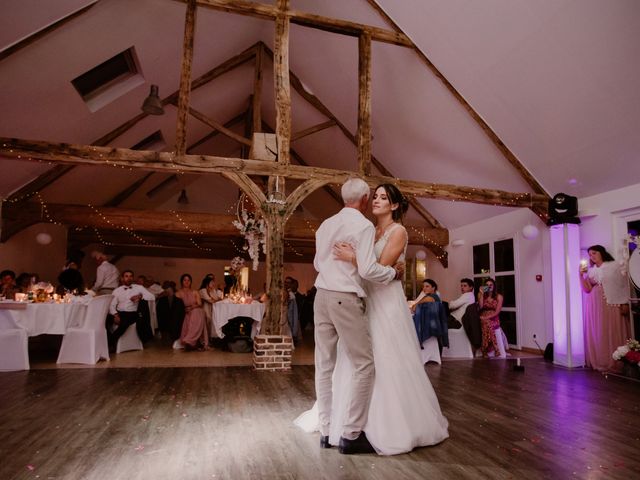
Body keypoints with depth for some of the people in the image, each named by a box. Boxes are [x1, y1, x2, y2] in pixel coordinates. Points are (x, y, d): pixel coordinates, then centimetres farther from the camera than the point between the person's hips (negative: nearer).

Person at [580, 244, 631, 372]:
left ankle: (616, 363, 6)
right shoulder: (590, 271, 11)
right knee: (598, 335, 4)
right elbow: (587, 289, 3)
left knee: (614, 333, 0)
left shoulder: (614, 266, 2)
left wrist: (625, 303, -9)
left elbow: (623, 284, -2)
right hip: (595, 307, 4)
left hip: (613, 305, -3)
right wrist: (581, 275, -9)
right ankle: (601, 362, 10)